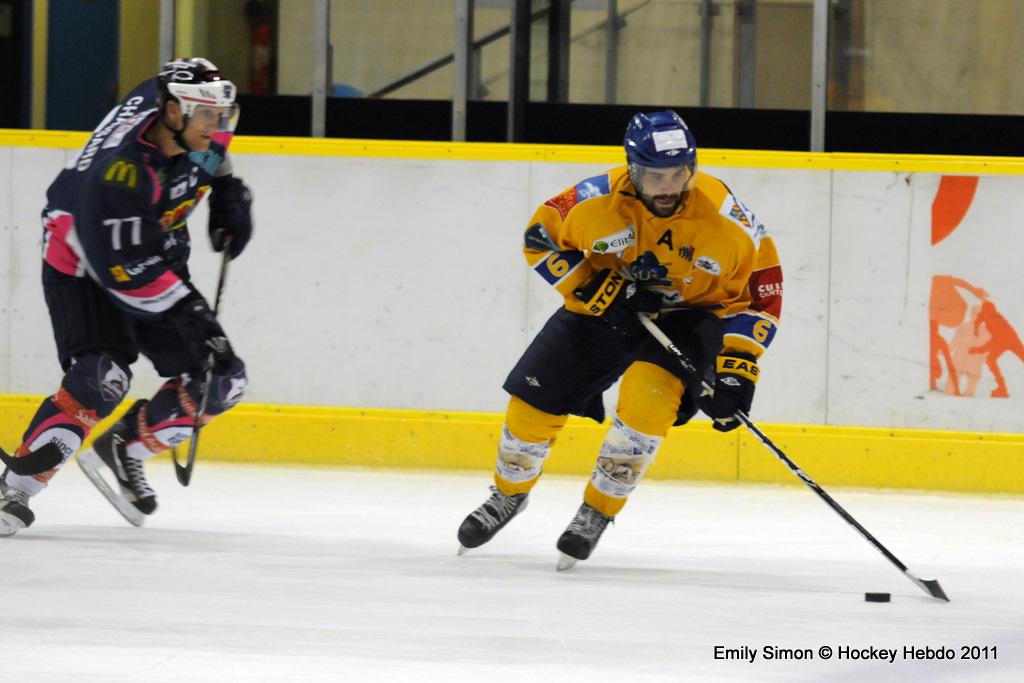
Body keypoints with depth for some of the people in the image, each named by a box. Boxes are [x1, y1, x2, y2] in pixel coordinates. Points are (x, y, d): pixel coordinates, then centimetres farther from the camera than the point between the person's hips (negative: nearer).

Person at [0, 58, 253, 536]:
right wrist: (188, 312, -35)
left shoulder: (190, 116, -13)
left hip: (157, 254, 8)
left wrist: (227, 188, 7)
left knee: (221, 383, -1)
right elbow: (125, 270, -34)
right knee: (102, 378, -29)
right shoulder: (122, 169, -35)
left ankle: (124, 448, 16)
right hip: (82, 262, -8)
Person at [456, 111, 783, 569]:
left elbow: (764, 285, -17)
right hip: (605, 308, 2)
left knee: (647, 399, -29)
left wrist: (738, 367, -23)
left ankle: (597, 513, -9)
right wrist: (592, 287, -21)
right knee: (534, 402, -1)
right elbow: (541, 237, -8)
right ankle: (509, 493, 31)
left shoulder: (723, 216, -26)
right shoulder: (599, 200, -24)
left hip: (688, 315, -2)